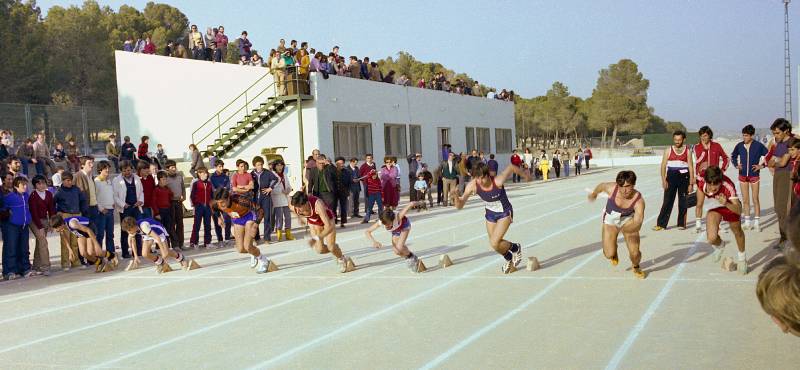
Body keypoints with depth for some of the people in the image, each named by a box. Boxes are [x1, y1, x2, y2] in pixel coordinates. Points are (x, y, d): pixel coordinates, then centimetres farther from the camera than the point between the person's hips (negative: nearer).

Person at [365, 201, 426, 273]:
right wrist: (374, 241, -48)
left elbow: (411, 204, -44)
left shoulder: (397, 217, -45)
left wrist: (420, 203, -24)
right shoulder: (380, 222, -36)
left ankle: (413, 257, 6)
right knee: (397, 252, -7)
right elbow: (367, 232, -30)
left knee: (399, 248, -22)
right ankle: (409, 259, 23)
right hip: (395, 231, 4)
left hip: (404, 225, -4)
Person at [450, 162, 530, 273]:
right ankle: (508, 258, 50)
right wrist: (456, 197, -43)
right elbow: (459, 206, -21)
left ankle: (515, 248, 14)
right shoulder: (472, 186, -26)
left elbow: (511, 168, -15)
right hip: (490, 214, 5)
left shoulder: (498, 181, -35)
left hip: (504, 213, -5)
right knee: (495, 243, 18)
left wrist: (524, 175, 4)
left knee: (494, 243, -17)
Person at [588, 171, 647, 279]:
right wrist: (594, 194, 15)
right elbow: (601, 185, -5)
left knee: (635, 253, -12)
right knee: (609, 254, -6)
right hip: (610, 220, 1)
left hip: (628, 221, -1)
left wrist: (629, 228, -65)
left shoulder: (638, 200, -34)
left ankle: (636, 268, 27)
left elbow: (638, 221, -44)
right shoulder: (612, 188, -30)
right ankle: (614, 253, 36)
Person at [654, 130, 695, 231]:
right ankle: (661, 224, 0)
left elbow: (691, 167, 4)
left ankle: (682, 223, 15)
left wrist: (691, 183, -2)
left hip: (684, 178, 0)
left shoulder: (687, 151, 5)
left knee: (683, 202, 4)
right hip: (671, 177, 0)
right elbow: (663, 166, 4)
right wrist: (664, 180, -6)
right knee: (667, 201, -2)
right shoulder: (668, 151, 5)